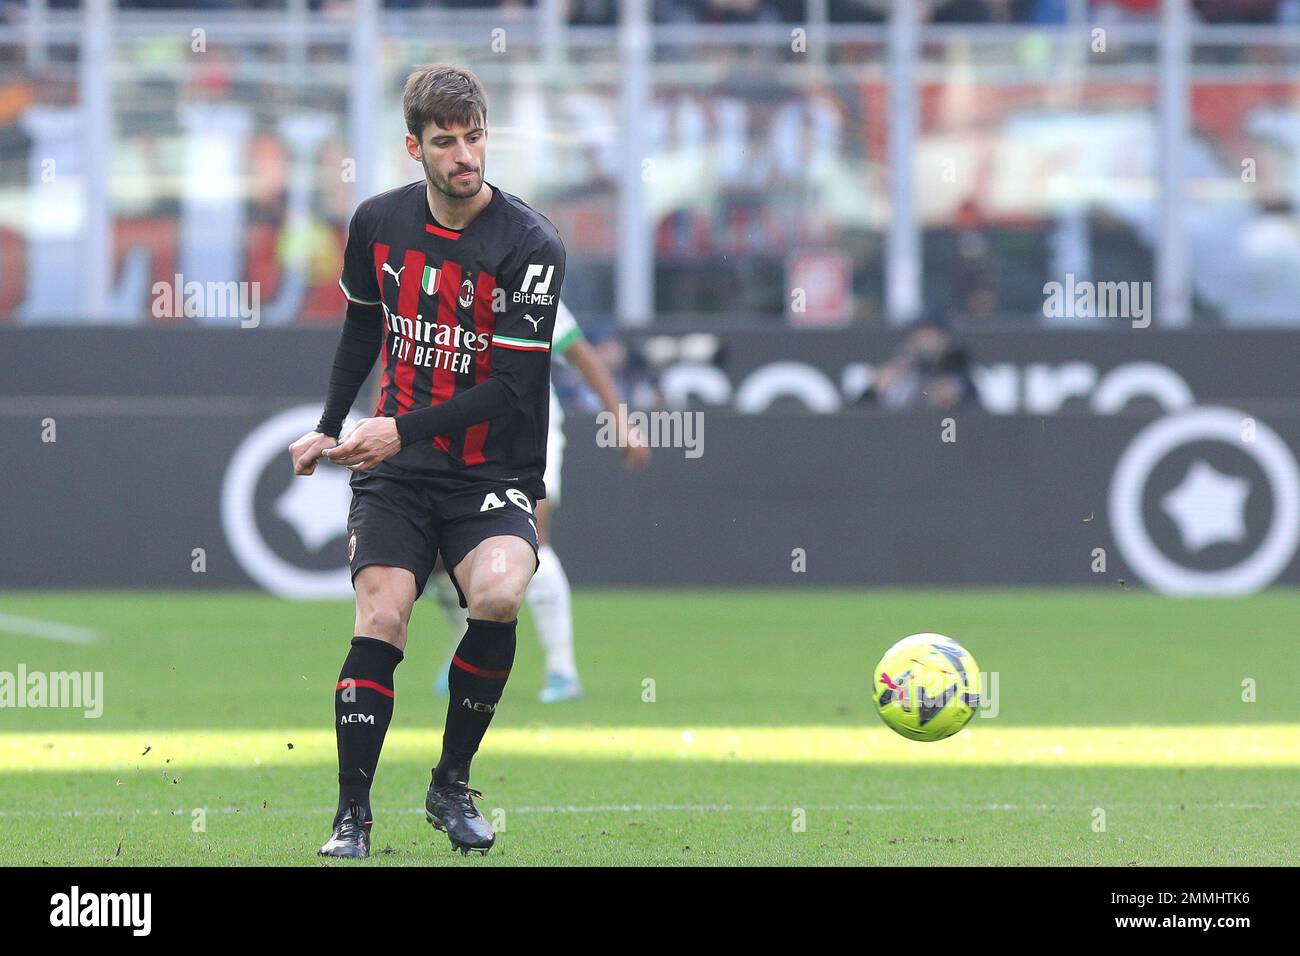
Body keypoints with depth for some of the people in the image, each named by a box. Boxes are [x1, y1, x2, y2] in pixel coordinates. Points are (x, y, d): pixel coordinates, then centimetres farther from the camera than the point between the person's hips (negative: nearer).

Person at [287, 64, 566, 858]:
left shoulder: (530, 245, -13)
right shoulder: (379, 223, 1)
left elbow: (512, 388, -17)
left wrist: (403, 430, -23)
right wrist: (330, 428, 23)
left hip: (495, 472, -3)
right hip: (397, 467, 3)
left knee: (498, 592, -28)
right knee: (381, 619, -16)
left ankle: (453, 784, -7)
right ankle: (353, 816, -9)